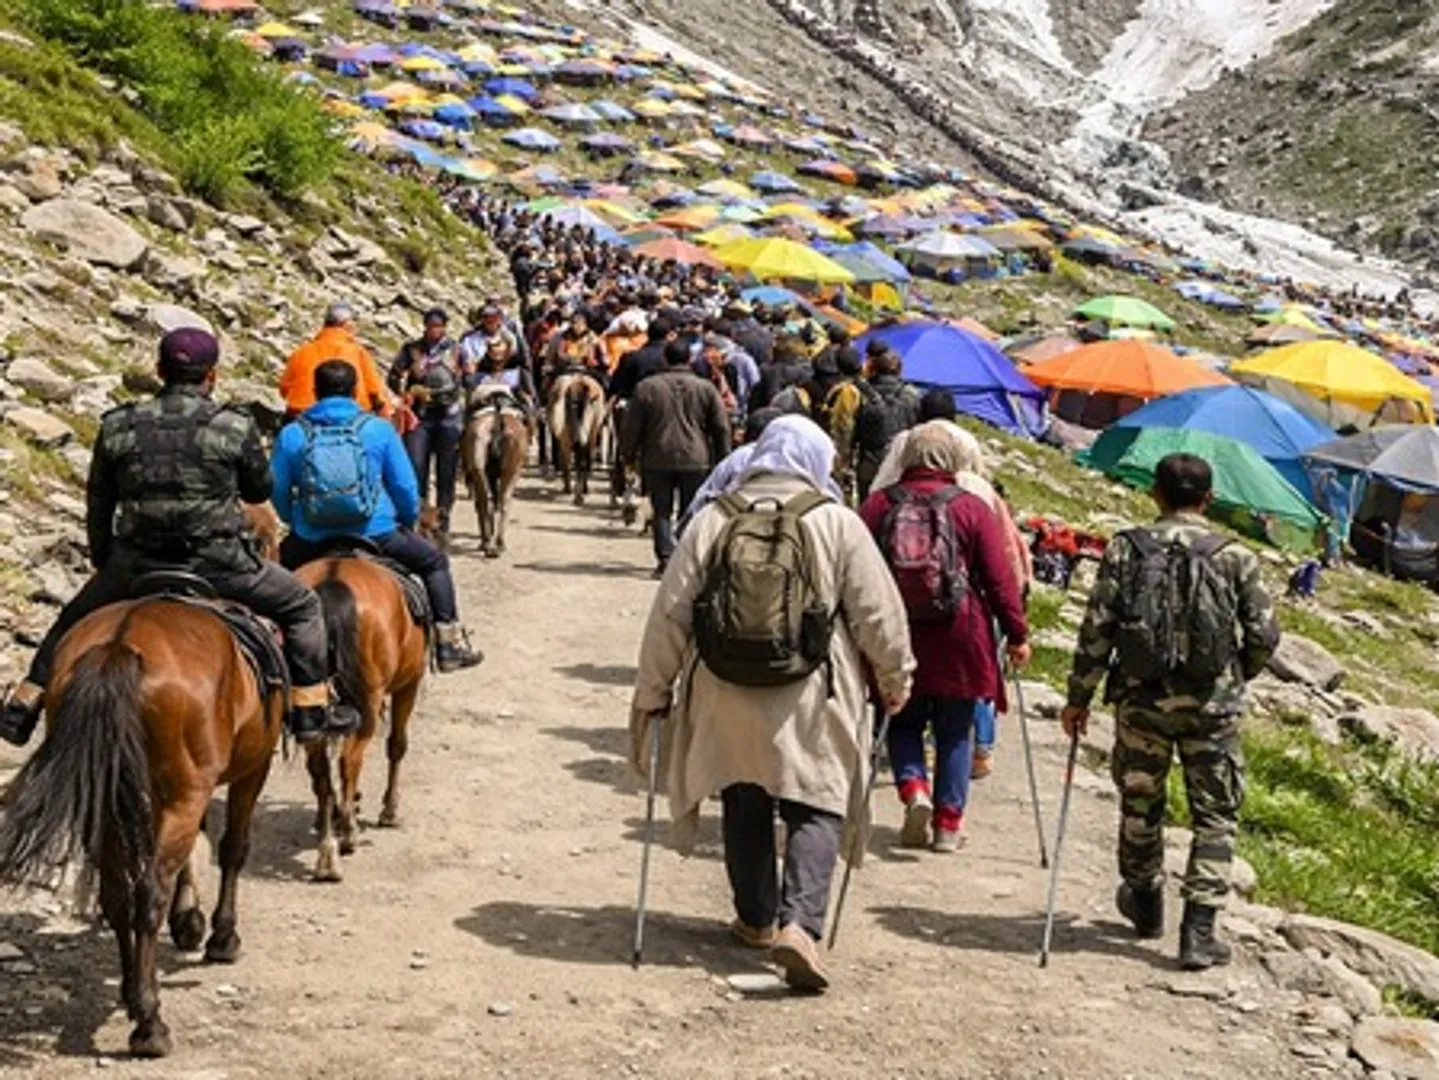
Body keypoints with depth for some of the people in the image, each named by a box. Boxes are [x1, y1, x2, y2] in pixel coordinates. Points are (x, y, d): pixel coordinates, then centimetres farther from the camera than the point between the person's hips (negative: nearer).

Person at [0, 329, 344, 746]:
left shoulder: (117, 427, -1)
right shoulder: (235, 428, -9)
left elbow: (98, 506, 8)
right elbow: (260, 492, 5)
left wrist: (103, 563, 22)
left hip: (135, 564, 3)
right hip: (218, 564, -3)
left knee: (75, 619, 29)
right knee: (302, 607, 18)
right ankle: (311, 711, 17)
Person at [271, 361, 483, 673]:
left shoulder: (291, 436, 1)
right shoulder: (378, 430, -2)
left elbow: (278, 493, 6)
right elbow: (406, 488, 1)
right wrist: (408, 521, 21)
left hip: (312, 541, 2)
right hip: (376, 535, -2)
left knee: (280, 560, 33)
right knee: (434, 562, 21)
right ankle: (449, 642, 17)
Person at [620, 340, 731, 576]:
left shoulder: (647, 387, 0)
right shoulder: (706, 388, 2)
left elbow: (631, 426, 4)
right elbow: (721, 428, 5)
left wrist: (628, 455, 15)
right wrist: (722, 460, 13)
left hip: (658, 460, 0)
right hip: (696, 460, 0)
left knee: (662, 512, 7)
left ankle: (665, 558, -2)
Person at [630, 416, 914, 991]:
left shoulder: (713, 521, 0)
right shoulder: (837, 523, -5)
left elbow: (671, 613, 1)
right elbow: (877, 613, -2)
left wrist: (652, 691, 10)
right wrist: (895, 678, 14)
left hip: (727, 695, 3)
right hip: (810, 699, -2)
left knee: (745, 809, 18)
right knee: (815, 809, 3)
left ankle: (756, 918, 28)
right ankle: (798, 923, -13)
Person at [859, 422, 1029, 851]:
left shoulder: (878, 504, 0)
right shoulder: (973, 508, -4)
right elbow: (999, 579, -4)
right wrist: (1017, 634, 4)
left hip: (896, 636, 1)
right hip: (958, 639, -1)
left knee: (903, 722, 17)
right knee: (954, 732, 11)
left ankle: (914, 788, -7)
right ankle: (948, 823, 12)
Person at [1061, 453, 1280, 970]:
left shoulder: (1125, 549, -2)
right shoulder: (1236, 557, -1)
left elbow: (1097, 628, -5)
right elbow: (1264, 636, 0)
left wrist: (1079, 697, 3)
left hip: (1141, 699, 1)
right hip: (1211, 705, -1)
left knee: (1139, 804, 19)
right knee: (1215, 816, 7)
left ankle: (1145, 903, 37)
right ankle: (1199, 931, -1)